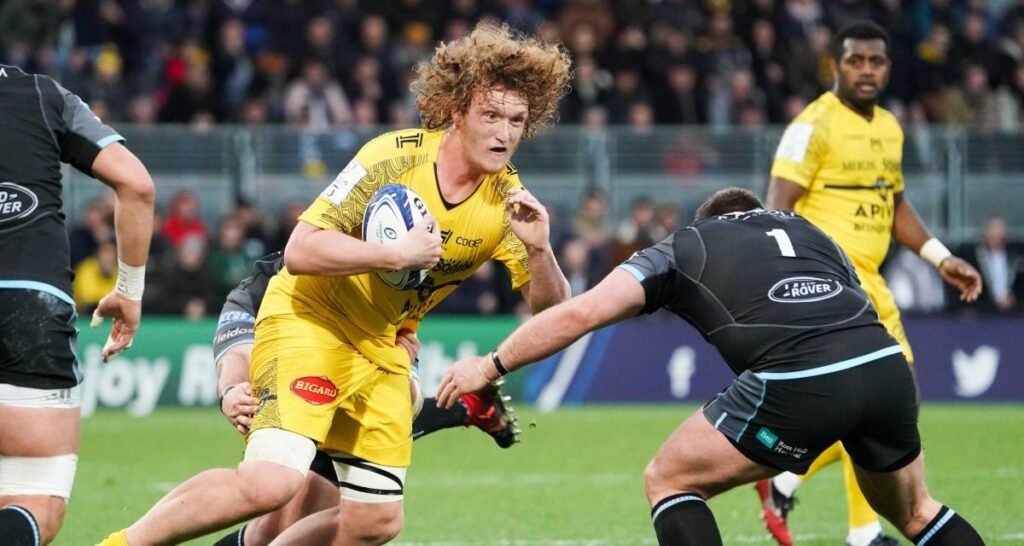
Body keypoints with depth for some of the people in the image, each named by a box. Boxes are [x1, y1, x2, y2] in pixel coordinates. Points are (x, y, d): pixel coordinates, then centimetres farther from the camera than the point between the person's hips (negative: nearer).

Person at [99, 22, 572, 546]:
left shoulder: (506, 199, -5)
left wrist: (539, 250, -24)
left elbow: (551, 310, -4)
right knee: (270, 482, -26)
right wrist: (398, 253, -31)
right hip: (309, 320, -7)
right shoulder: (394, 157, -21)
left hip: (382, 346, 7)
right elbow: (300, 251, -26)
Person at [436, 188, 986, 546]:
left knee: (668, 480, 14)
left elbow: (579, 313, 12)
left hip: (799, 382, -5)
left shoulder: (681, 249, 22)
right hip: (888, 363, 5)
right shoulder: (807, 229, 33)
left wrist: (492, 365, 21)